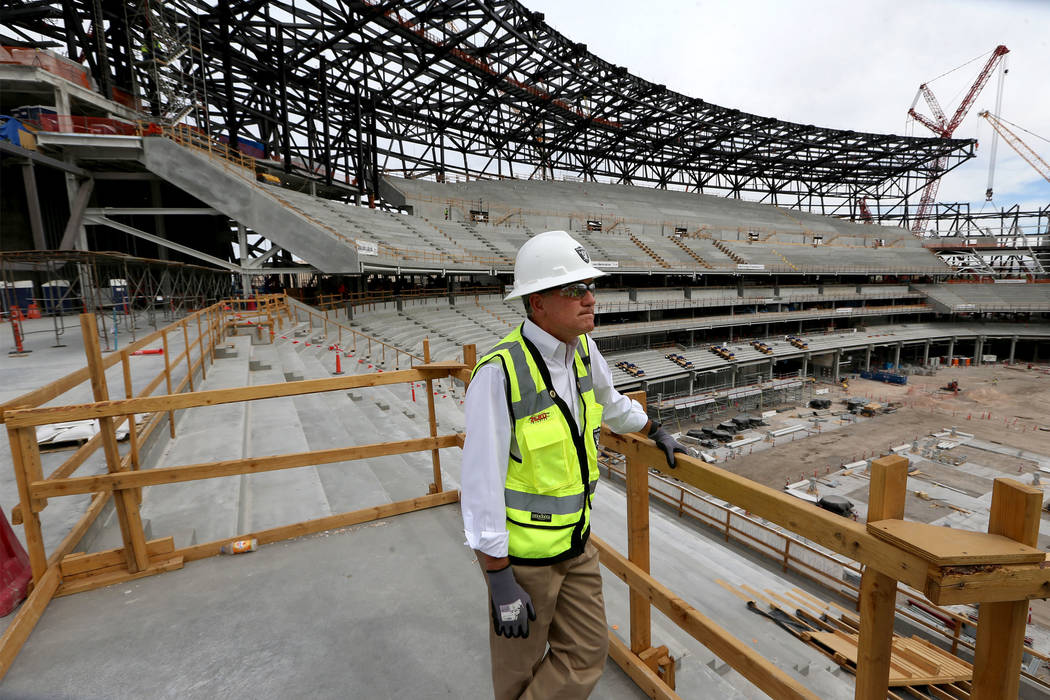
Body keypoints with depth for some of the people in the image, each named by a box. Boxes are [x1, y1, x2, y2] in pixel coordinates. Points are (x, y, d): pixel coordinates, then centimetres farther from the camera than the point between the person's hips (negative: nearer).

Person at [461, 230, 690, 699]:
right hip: (521, 550, -6)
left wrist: (657, 432, 31)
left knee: (587, 655, 17)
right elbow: (482, 481, -24)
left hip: (575, 539, 7)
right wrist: (501, 581, -19)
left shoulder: (582, 348, -4)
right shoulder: (500, 371, -27)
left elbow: (610, 402, 18)